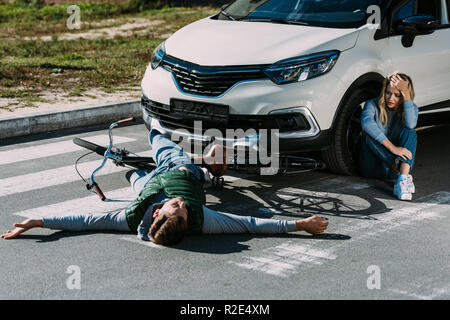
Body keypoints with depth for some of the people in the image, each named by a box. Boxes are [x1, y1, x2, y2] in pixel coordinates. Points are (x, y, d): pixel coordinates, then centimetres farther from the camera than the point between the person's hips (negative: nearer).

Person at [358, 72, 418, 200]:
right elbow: (366, 122, -32)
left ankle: (403, 178, -46)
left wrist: (407, 95, -28)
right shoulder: (373, 105, -7)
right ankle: (398, 170, -39)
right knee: (370, 135, -28)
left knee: (409, 132, -24)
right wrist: (392, 148, -39)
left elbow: (411, 124, -25)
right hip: (372, 167, -1)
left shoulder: (411, 108, 1)